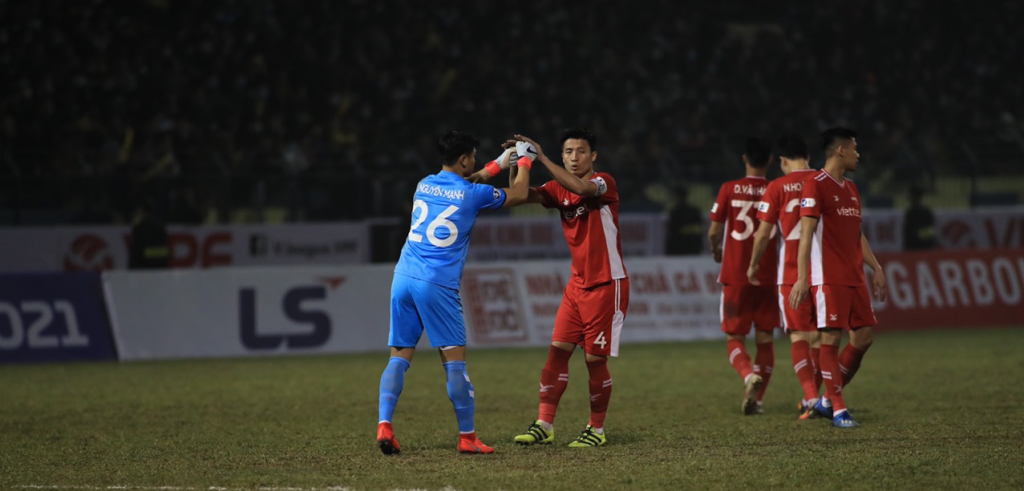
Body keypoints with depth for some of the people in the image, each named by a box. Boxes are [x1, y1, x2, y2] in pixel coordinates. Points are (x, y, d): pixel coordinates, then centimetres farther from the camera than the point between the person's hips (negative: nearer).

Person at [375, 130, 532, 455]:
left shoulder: (424, 186, 14)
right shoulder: (471, 194, -2)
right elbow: (519, 194, 15)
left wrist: (497, 165, 45)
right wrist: (525, 162, 33)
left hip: (403, 279, 5)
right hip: (437, 285, -5)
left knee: (400, 357, 6)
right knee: (455, 359, 0)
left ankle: (384, 425, -9)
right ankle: (467, 437, 2)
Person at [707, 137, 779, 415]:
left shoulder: (729, 189, -2)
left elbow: (714, 232, -2)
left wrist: (716, 251, 20)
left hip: (735, 277, -1)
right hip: (767, 276, 1)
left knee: (734, 338, 5)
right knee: (765, 339, 11)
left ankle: (749, 375, -25)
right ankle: (757, 398, 3)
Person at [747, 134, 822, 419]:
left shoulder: (778, 187, -4)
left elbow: (763, 233, -3)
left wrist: (753, 265, 12)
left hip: (791, 270, -3)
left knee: (798, 335, -1)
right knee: (818, 336, 12)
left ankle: (811, 398, -17)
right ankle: (811, 398, 21)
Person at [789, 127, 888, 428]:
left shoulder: (851, 189, 19)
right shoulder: (816, 186, -7)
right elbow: (806, 233, -13)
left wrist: (876, 268, 21)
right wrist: (802, 277, -19)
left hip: (854, 277, 8)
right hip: (828, 277, -8)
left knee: (863, 337, 4)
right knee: (831, 338, -7)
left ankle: (827, 401, 14)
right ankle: (838, 409, -4)